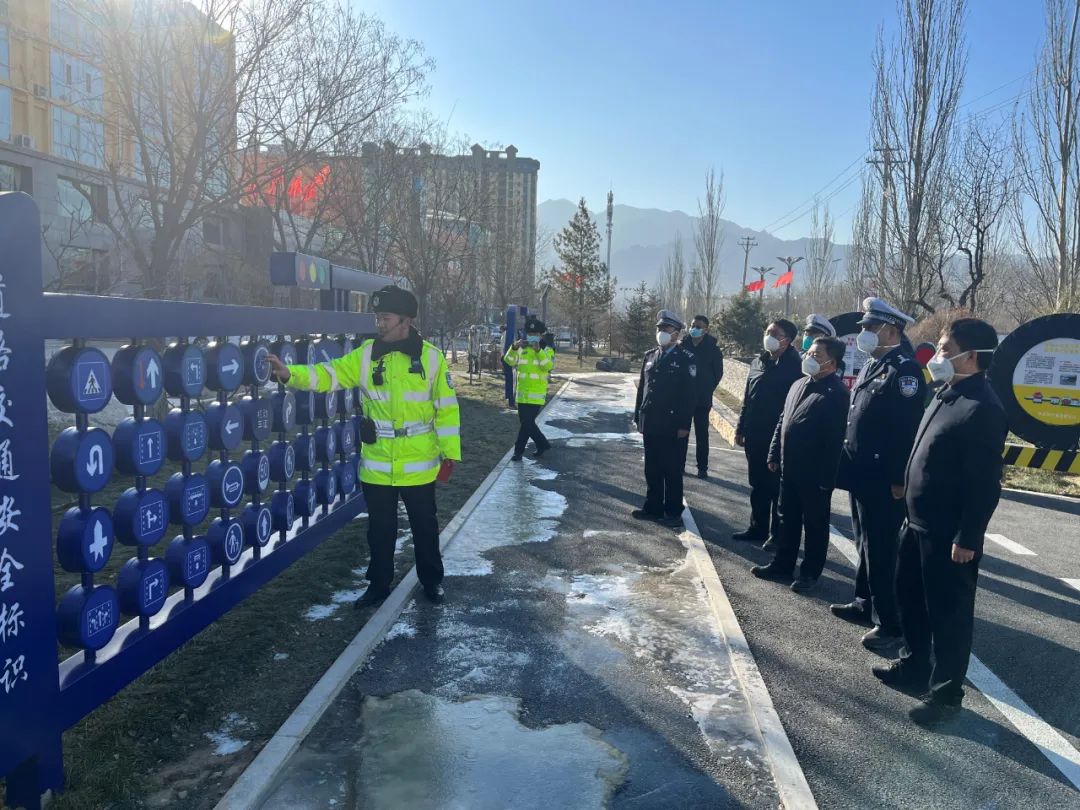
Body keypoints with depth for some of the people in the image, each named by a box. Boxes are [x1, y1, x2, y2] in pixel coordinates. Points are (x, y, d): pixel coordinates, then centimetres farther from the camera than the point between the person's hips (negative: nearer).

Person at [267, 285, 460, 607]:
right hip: (377, 463, 2)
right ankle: (379, 584, 32)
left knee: (424, 525, 13)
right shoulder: (366, 354, -1)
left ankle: (432, 580, 33)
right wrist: (290, 374, -26)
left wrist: (449, 451, -5)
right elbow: (330, 374, -9)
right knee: (380, 528, 15)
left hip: (418, 463, -2)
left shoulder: (431, 357, -8)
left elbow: (446, 406, -5)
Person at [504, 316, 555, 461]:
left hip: (536, 394, -5)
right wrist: (514, 347, -22)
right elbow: (509, 361, -5)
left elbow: (548, 365, -20)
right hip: (522, 393, 5)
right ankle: (543, 444, 31)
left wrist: (538, 350, -32)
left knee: (527, 423, -7)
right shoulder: (521, 349, 9)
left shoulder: (546, 350, -2)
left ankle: (518, 450, 4)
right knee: (527, 422, 13)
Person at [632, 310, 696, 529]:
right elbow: (642, 388, 13)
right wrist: (638, 417, 10)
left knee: (672, 471, 4)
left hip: (672, 426, -5)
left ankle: (673, 513, 14)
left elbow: (689, 394, -10)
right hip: (651, 424, 5)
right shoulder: (649, 356, 10)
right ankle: (653, 507, 25)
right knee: (652, 469, 13)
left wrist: (684, 425, -14)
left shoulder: (685, 359, -7)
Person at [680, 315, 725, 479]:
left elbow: (718, 373, 4)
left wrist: (707, 390, 2)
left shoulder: (713, 349, -3)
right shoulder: (682, 346, -1)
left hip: (702, 399, -1)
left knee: (702, 434, 5)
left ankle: (702, 467, 12)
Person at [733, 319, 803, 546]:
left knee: (778, 488, 4)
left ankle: (778, 533, 15)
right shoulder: (758, 362, 10)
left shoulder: (794, 366, -10)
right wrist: (741, 429, 14)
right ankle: (758, 528, 27)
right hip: (755, 436, 7)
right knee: (757, 485, 15)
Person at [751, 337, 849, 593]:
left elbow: (835, 440, -19)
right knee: (787, 520, 17)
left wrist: (827, 477, -20)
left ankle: (810, 574, 19)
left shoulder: (836, 393, -16)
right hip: (789, 469, 8)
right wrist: (774, 455, 16)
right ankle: (782, 566, 29)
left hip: (815, 474, -8)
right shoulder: (799, 385, 11)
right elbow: (782, 423, 18)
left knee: (815, 524, 7)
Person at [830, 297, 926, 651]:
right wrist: (848, 463, 17)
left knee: (880, 551, -2)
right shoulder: (872, 366, 13)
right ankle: (864, 603, 33)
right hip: (861, 474, 9)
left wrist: (899, 480, -23)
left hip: (883, 480, -9)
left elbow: (907, 430, -21)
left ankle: (888, 623, 8)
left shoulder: (905, 370, -16)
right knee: (865, 543, 19)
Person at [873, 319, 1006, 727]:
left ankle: (945, 693, 21)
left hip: (949, 535, -9)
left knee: (948, 613, 6)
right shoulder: (946, 394, 8)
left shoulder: (983, 409, -21)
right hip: (918, 523, 9)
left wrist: (967, 538, -20)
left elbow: (985, 484, -22)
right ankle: (913, 664, 41)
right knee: (910, 596, 22)